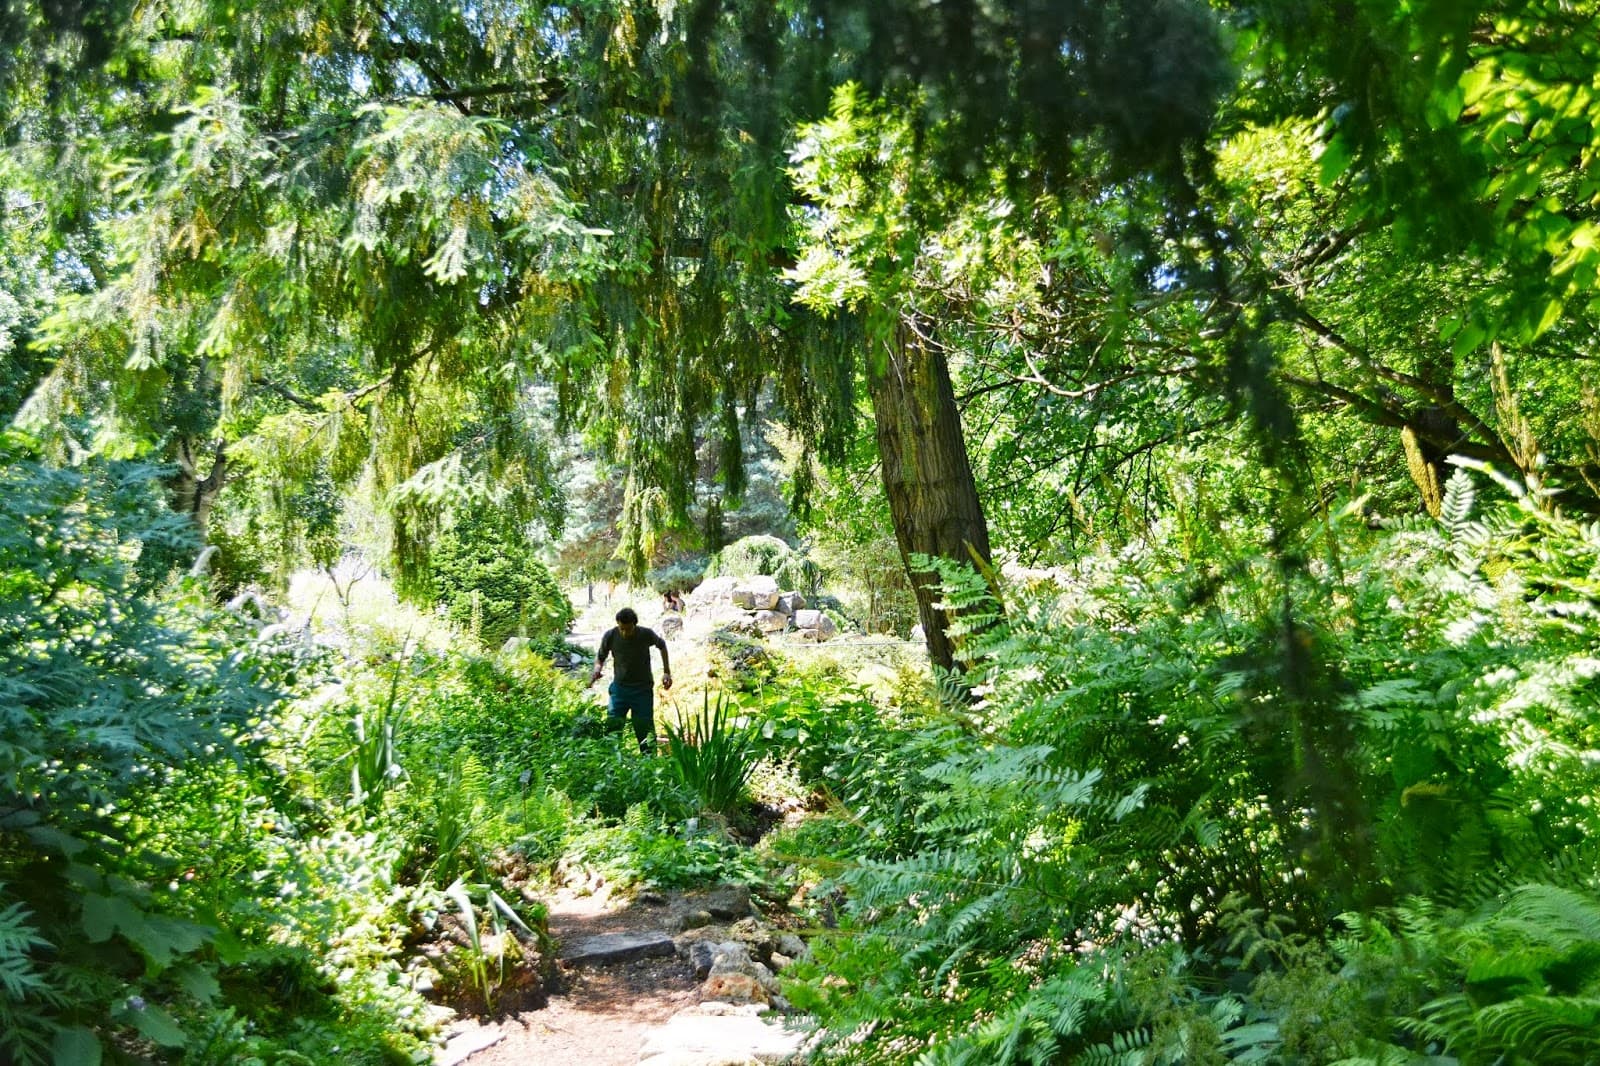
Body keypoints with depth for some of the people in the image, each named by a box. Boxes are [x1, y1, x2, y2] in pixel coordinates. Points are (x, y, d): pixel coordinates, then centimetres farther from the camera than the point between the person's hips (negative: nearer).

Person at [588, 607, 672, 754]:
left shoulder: (646, 634, -14)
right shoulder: (610, 636, -12)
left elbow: (662, 645, 8)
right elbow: (600, 657, 4)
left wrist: (666, 672, 6)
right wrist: (597, 669, -18)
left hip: (643, 689, -1)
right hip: (619, 688, 1)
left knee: (645, 729, 1)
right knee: (612, 726, -6)